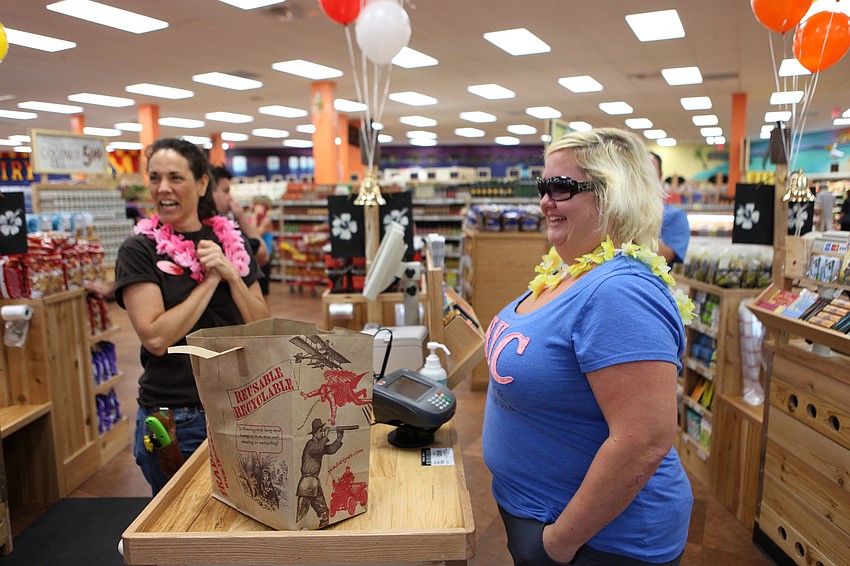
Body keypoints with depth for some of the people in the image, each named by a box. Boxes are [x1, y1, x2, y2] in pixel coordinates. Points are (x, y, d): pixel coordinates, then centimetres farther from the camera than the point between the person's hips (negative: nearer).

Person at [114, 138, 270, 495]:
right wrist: (210, 280, -14)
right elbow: (156, 338, -18)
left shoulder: (232, 243, 4)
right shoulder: (140, 250, -7)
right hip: (174, 417, -3)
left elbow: (262, 328, 2)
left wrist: (231, 275, -12)